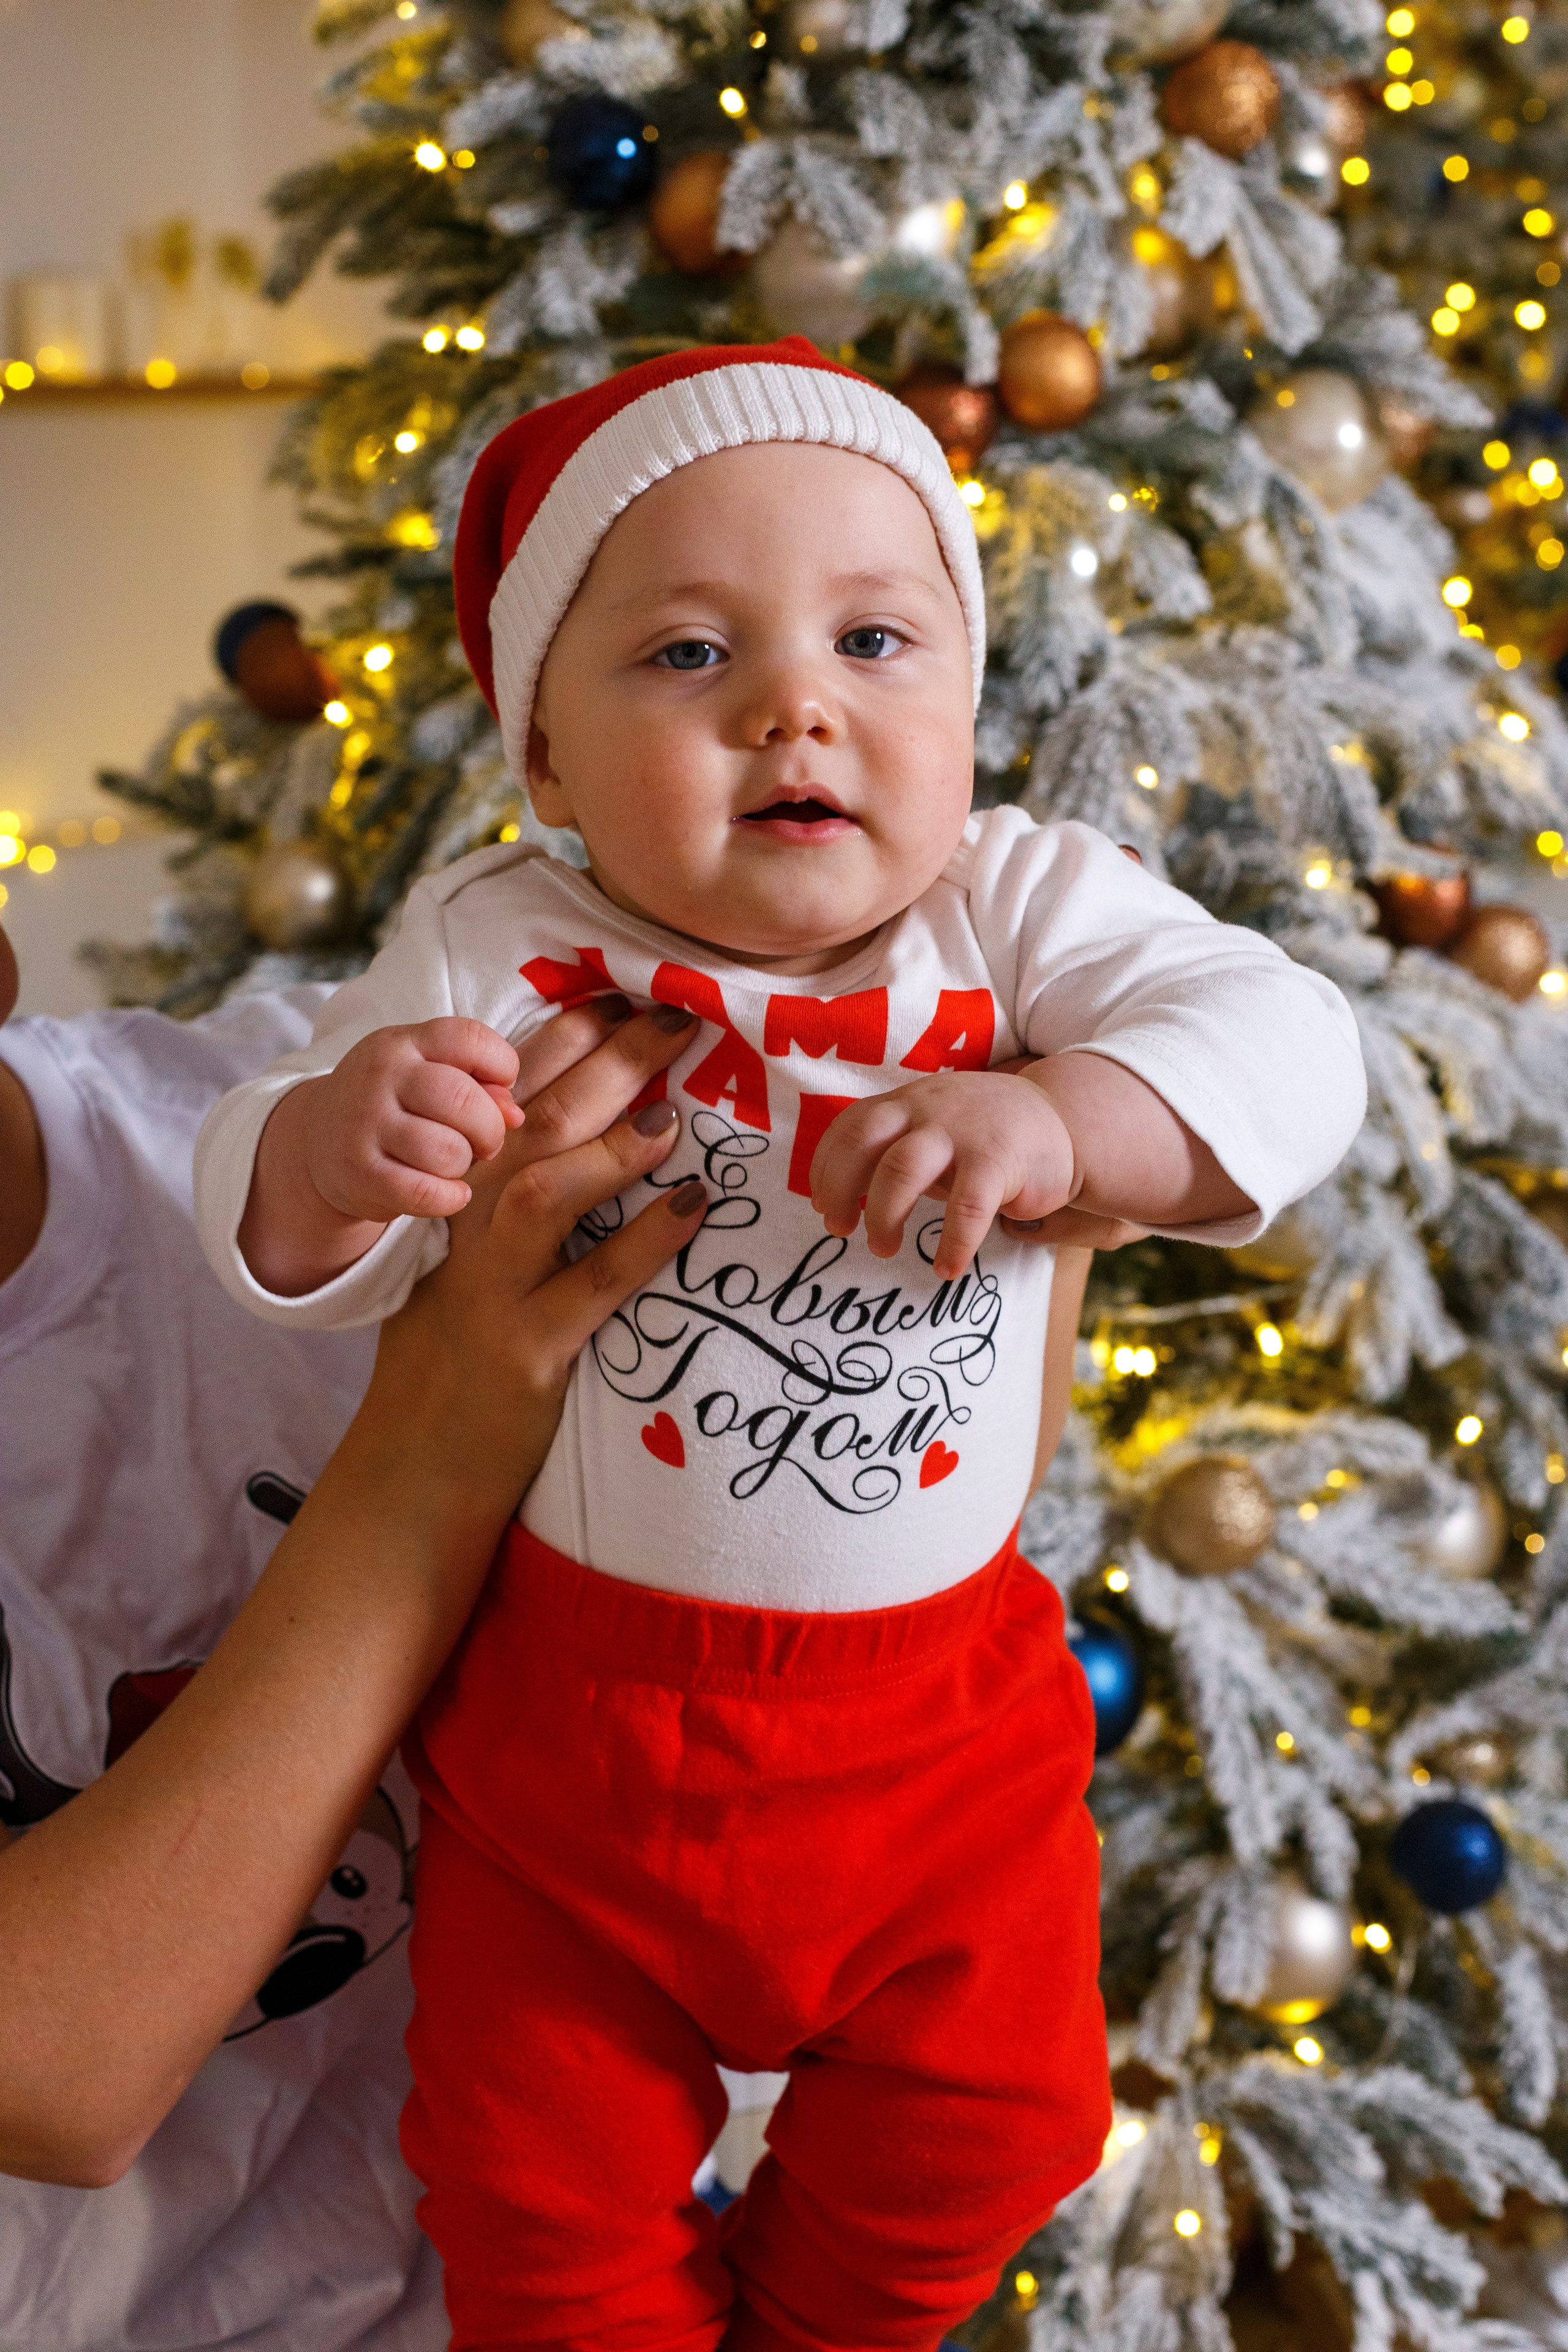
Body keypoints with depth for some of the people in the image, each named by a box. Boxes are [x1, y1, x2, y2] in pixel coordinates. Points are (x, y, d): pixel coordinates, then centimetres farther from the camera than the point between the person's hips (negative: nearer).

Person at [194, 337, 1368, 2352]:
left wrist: (1051, 1121, -36)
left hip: (941, 1717, 1)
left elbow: (1281, 1045, -18)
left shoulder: (1020, 909, -9)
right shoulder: (495, 951, -11)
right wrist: (336, 1139, -31)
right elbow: (280, 1244, -8)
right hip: (573, 1711, 0)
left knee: (986, 2132, 18)